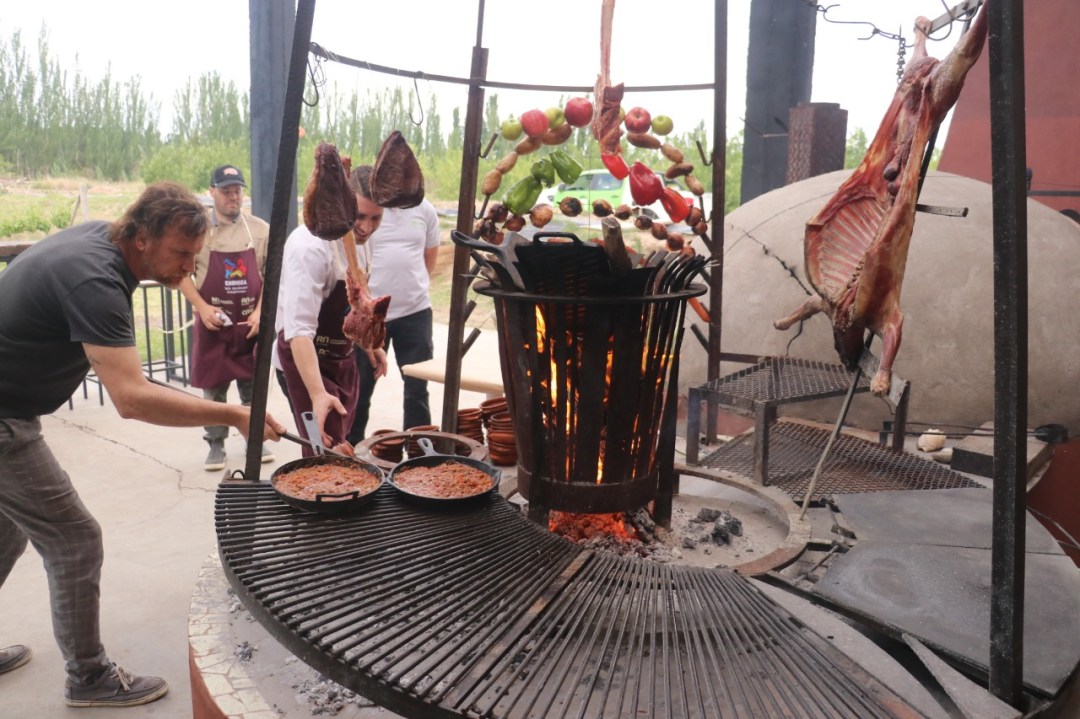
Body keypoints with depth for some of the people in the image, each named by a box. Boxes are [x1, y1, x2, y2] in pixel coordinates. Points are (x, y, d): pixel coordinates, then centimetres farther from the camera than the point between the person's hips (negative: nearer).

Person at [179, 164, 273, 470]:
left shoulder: (260, 230, 2)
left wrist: (260, 312, -7)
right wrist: (202, 307, -12)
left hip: (251, 323, 1)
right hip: (212, 322, -1)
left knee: (253, 385, 9)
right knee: (213, 387, 5)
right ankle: (216, 446, 17)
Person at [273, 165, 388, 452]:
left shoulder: (356, 236, -2)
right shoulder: (311, 246, -29)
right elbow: (299, 329, -36)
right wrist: (318, 394, -45)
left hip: (341, 356, 9)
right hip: (304, 360, -8)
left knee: (340, 446, 20)